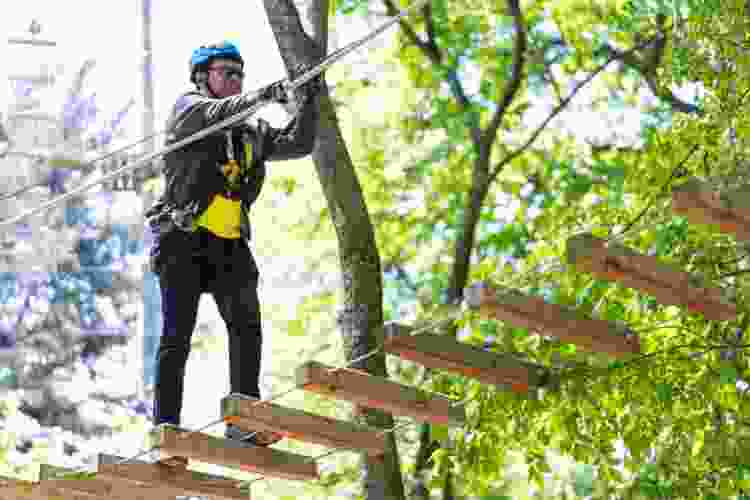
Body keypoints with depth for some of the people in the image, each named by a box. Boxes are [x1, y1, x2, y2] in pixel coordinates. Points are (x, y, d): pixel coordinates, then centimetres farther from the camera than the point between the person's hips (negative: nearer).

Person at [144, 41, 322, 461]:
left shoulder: (252, 132, 23)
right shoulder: (188, 108, 5)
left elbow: (299, 144, 14)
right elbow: (217, 113, -17)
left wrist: (307, 102, 0)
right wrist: (264, 96, -33)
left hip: (230, 244, 5)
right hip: (184, 240, -5)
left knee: (247, 325, -12)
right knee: (177, 335, -6)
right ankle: (166, 427, -4)